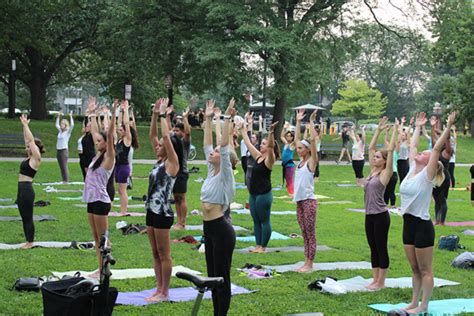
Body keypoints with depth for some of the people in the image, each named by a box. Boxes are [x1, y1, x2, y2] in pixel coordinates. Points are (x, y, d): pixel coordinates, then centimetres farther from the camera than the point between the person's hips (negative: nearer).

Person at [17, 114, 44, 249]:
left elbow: (31, 140, -14)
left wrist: (25, 125, -10)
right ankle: (28, 241, 19)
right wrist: (24, 126, 14)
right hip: (22, 189, 9)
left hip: (27, 190, -9)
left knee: (28, 217, -1)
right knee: (24, 218, 12)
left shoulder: (36, 158, -9)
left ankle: (30, 242, 7)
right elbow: (27, 140, 16)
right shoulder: (29, 157, 12)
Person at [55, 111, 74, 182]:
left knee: (64, 166, -8)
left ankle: (66, 181, -7)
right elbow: (57, 124, 30)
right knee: (61, 167, 7)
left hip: (64, 150, -7)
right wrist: (58, 116, 26)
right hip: (58, 150, 7)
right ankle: (63, 180, 10)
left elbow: (72, 125, -18)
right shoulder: (60, 131, 14)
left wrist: (71, 117, -15)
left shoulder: (68, 132, -3)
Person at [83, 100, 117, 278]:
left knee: (102, 238, -2)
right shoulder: (98, 155, 11)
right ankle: (100, 269, 18)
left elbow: (110, 136, -20)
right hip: (91, 201, 9)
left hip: (101, 201, -9)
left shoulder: (109, 157, -9)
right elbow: (95, 132, 19)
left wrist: (113, 114, -26)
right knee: (96, 238, 12)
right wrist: (92, 113, 23)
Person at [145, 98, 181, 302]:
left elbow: (166, 137, -19)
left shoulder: (172, 163, -10)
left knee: (164, 254, -1)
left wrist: (163, 115, -13)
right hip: (152, 211, 9)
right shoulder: (159, 161, 11)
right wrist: (155, 114, 6)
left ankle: (164, 292, 6)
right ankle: (159, 289, 20)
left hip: (163, 214, -9)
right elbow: (152, 135, 12)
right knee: (156, 254, 12)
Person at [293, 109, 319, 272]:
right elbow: (297, 139, 17)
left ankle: (309, 264, 2)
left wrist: (311, 121, -14)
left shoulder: (311, 161, -7)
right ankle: (306, 262, 16)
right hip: (299, 201, 8)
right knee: (304, 233, 11)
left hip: (309, 201, -8)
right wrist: (298, 121, 15)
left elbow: (314, 139, -16)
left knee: (310, 234, -1)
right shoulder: (301, 160, 12)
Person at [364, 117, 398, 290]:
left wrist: (395, 131, -10)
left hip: (380, 216, -7)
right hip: (369, 215, 8)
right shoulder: (373, 171, 11)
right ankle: (375, 279, 20)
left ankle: (381, 282, 8)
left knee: (381, 249, 1)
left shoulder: (385, 173, -7)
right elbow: (371, 147, 14)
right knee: (373, 249, 12)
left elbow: (391, 151, -14)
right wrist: (378, 129, 13)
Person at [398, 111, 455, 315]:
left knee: (425, 270, 2)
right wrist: (418, 127, 27)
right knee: (415, 268, 15)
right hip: (408, 224, 8)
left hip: (422, 225, -8)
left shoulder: (426, 175, -9)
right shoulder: (412, 171, 9)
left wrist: (448, 127, -21)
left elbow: (437, 148, -18)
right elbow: (412, 146, 19)